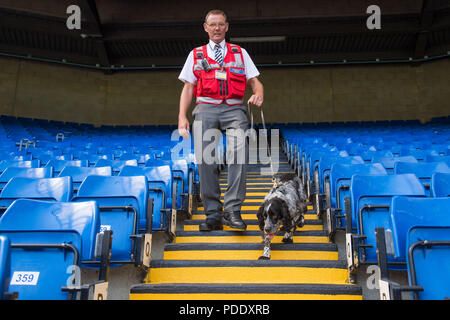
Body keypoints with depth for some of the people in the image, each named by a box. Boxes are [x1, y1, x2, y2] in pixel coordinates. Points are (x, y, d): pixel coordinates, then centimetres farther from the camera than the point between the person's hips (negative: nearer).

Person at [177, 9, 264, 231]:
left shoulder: (240, 53, 22)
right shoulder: (196, 55, 22)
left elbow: (255, 82, 16)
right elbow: (188, 88, 16)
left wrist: (258, 94, -8)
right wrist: (182, 117, 3)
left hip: (234, 109, 0)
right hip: (206, 108, 1)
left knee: (238, 151, -23)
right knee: (204, 158, -11)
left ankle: (232, 209, -22)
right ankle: (213, 214, -5)